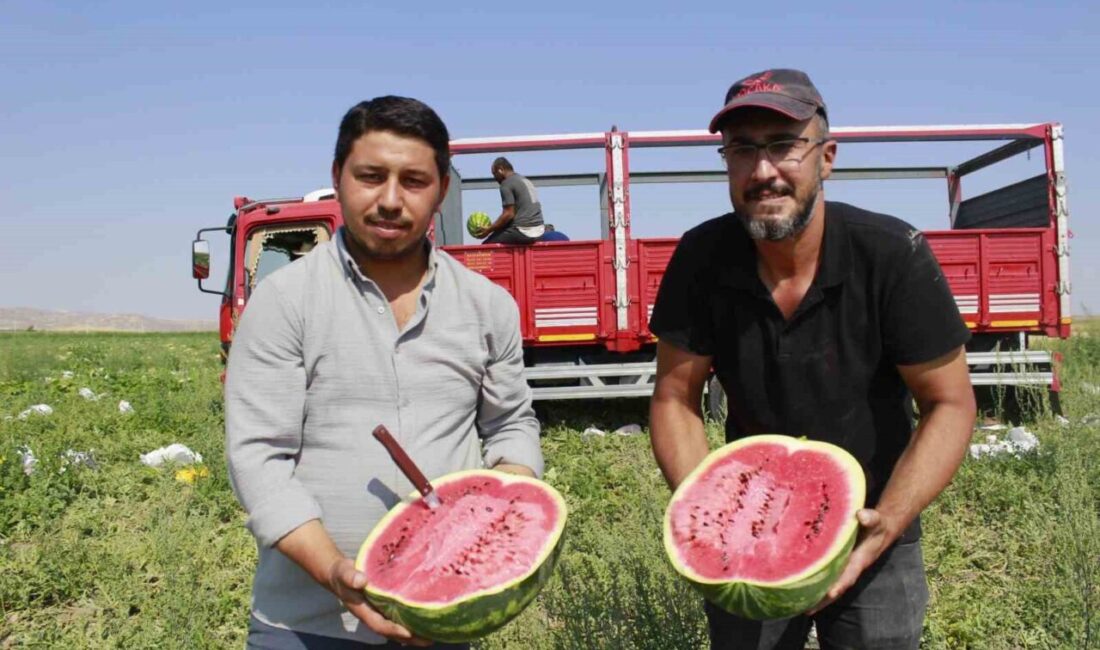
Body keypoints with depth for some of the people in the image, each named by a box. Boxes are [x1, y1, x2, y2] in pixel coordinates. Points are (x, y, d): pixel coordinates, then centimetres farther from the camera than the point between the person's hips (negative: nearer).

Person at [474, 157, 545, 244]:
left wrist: (488, 230, -7)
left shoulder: (506, 184, -7)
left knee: (486, 246, 2)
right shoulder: (525, 180, 20)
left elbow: (509, 214, -14)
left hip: (523, 231, -9)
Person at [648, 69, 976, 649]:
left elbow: (950, 404, -13)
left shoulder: (892, 254, -19)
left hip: (871, 537, -1)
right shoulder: (702, 257, -14)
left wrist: (888, 522, -26)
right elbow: (675, 399, -8)